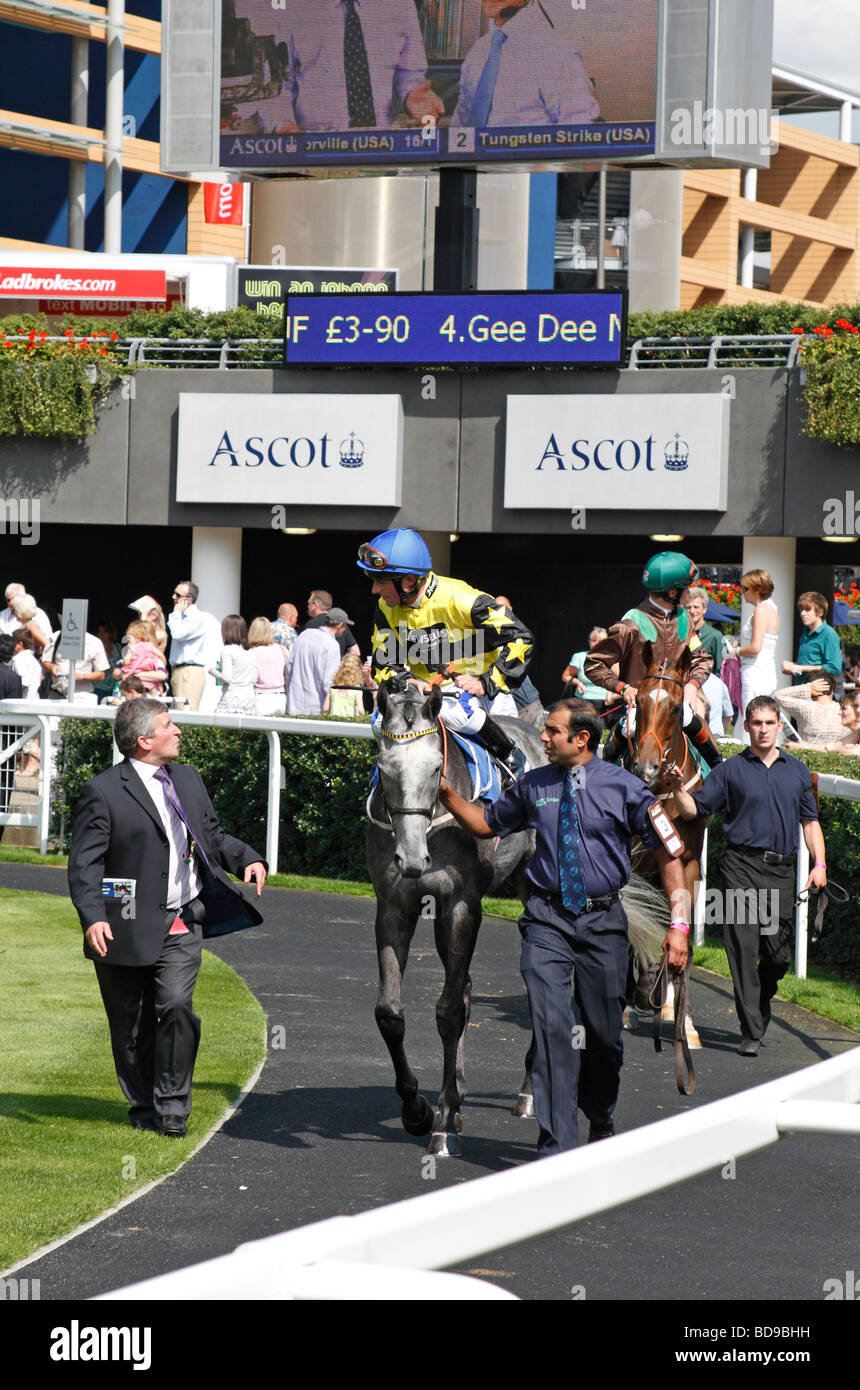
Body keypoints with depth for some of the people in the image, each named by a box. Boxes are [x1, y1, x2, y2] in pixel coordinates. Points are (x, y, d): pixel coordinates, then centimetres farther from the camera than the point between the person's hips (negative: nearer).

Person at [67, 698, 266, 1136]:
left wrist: (247, 858, 5)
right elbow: (84, 863, -10)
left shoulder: (188, 779, 12)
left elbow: (213, 836, 24)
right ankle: (143, 1106, 24)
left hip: (182, 925, 4)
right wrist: (92, 918, -23)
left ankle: (171, 1106, -1)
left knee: (177, 1009, -13)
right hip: (127, 929, -3)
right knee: (132, 1026, 7)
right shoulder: (104, 792, -8)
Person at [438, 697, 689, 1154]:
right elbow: (487, 823, 20)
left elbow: (667, 850, -1)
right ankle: (557, 1144, -11)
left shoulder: (624, 787, -3)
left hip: (602, 922, -1)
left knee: (605, 1031, 10)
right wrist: (446, 794, 3)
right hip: (547, 921, 1)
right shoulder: (532, 786, 4)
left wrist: (679, 923, -8)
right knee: (551, 1027, -13)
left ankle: (601, 1124, 36)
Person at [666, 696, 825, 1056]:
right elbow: (694, 810, 5)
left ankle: (762, 1006, 33)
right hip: (742, 867, -3)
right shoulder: (730, 770, 6)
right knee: (743, 947, -9)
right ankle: (750, 1030, -7)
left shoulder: (797, 771, 15)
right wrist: (678, 788, -15)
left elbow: (809, 821, 18)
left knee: (779, 953, 4)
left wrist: (819, 864, 7)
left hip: (781, 871, 3)